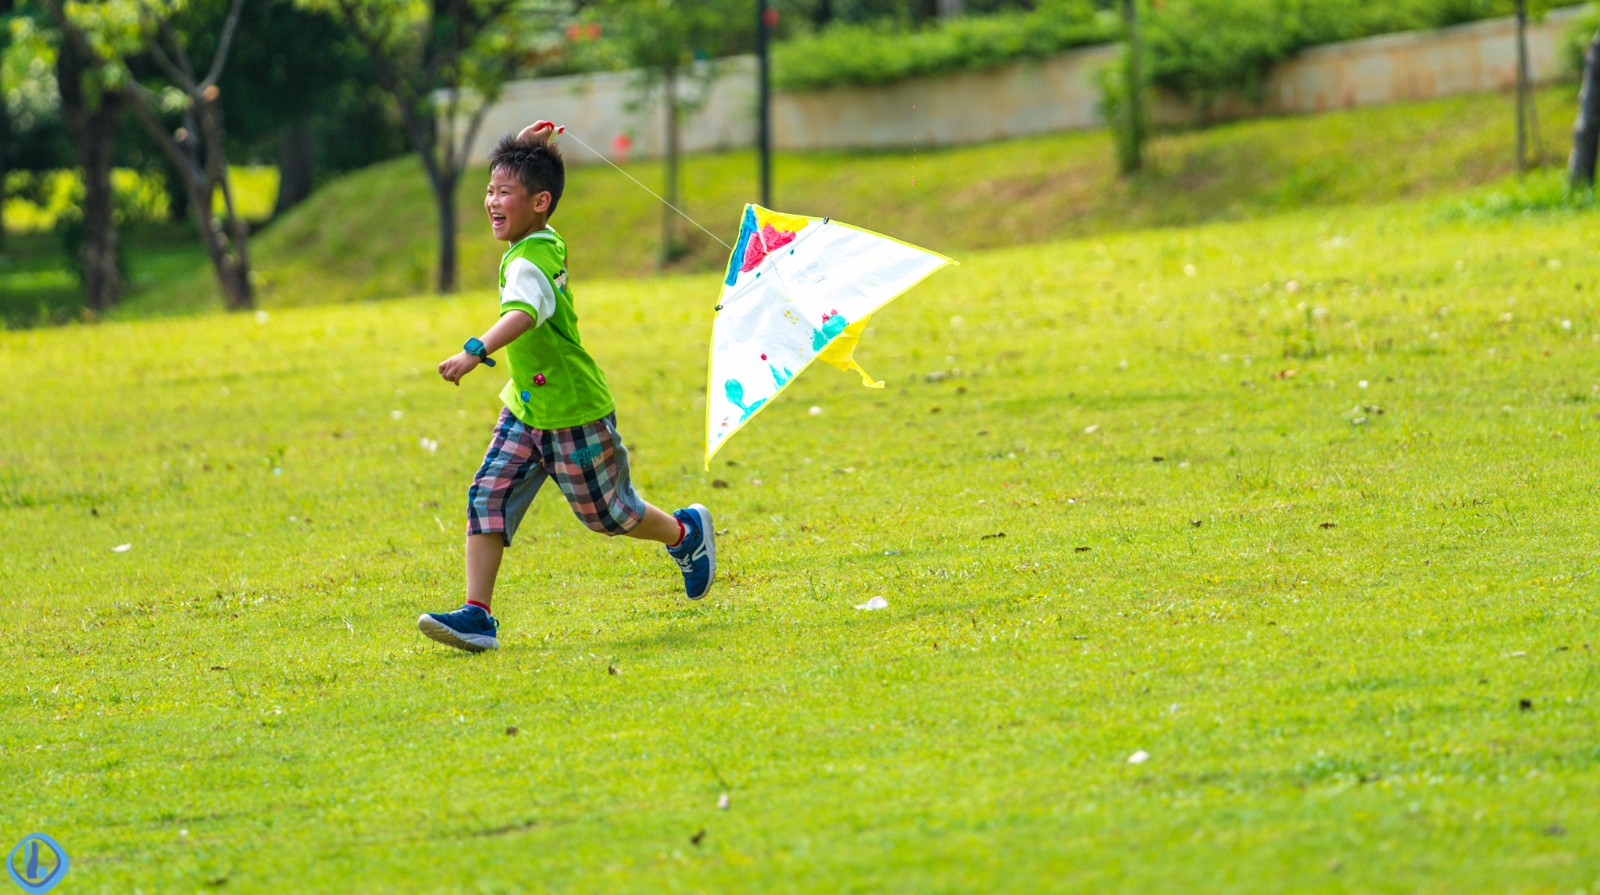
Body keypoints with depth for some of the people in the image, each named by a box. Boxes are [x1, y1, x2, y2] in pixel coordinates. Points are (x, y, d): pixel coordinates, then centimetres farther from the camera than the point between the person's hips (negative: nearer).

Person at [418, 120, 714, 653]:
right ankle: (477, 616, -12)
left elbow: (523, 314, -50)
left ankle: (686, 534, 40)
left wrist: (475, 352, -64)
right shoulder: (546, 240, 1)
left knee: (608, 514, 11)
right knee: (488, 497, -7)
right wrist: (535, 148, 9)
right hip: (524, 411, 9)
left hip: (574, 417, -9)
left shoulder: (529, 264, -27)